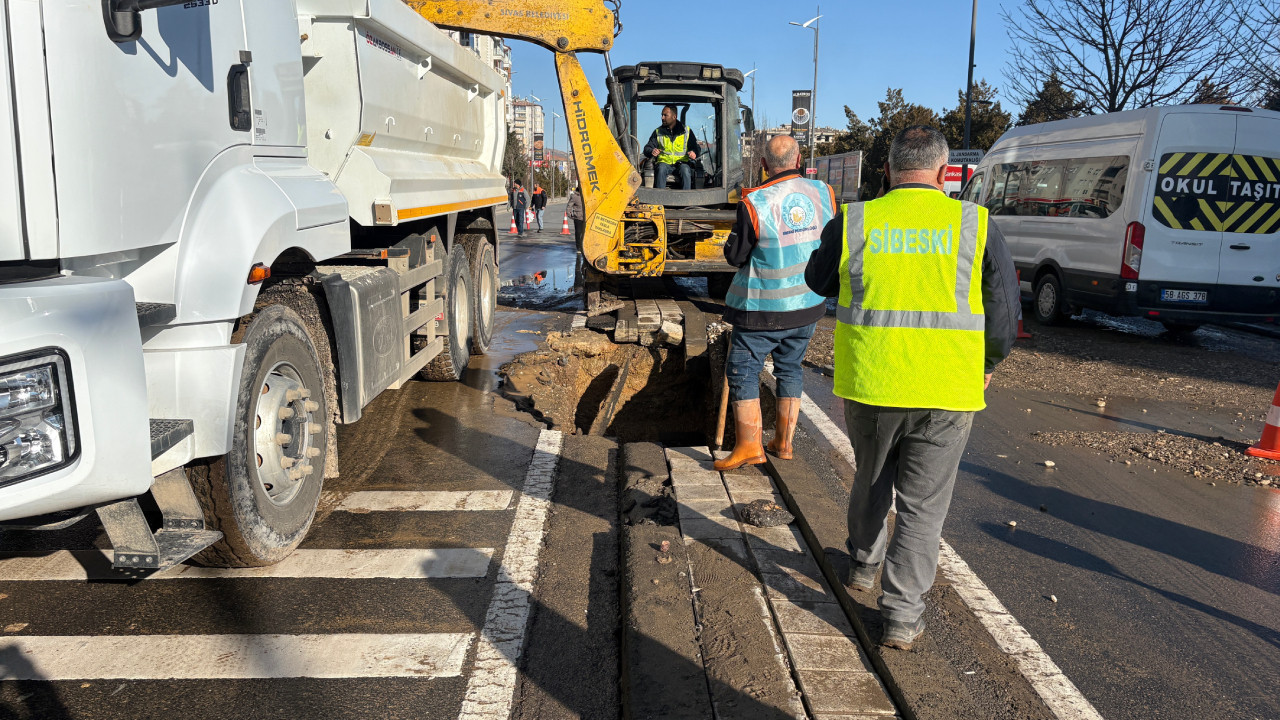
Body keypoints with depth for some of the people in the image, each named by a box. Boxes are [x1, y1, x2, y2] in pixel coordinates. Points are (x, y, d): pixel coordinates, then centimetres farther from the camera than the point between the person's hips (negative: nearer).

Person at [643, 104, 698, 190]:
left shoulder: (686, 131, 11)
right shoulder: (658, 132, 13)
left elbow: (695, 147, 11)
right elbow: (647, 148, 9)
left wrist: (694, 153, -15)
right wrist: (652, 152, -17)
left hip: (682, 162, -1)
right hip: (664, 162, 1)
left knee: (685, 170, -34)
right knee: (661, 169, -34)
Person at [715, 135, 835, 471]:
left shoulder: (755, 203, -18)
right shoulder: (824, 194, -3)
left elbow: (735, 255, -8)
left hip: (764, 307, -5)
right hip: (808, 303, 5)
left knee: (742, 370, 5)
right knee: (790, 368, 17)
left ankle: (749, 444, 2)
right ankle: (783, 442, 22)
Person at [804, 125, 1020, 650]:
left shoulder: (853, 222, -3)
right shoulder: (975, 225, -2)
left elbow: (819, 282, 14)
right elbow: (1004, 311, 3)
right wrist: (986, 364, 19)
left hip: (868, 385, 1)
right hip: (946, 391, -1)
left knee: (871, 479, 25)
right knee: (923, 503, 10)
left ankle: (864, 565, 44)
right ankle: (901, 616, 11)